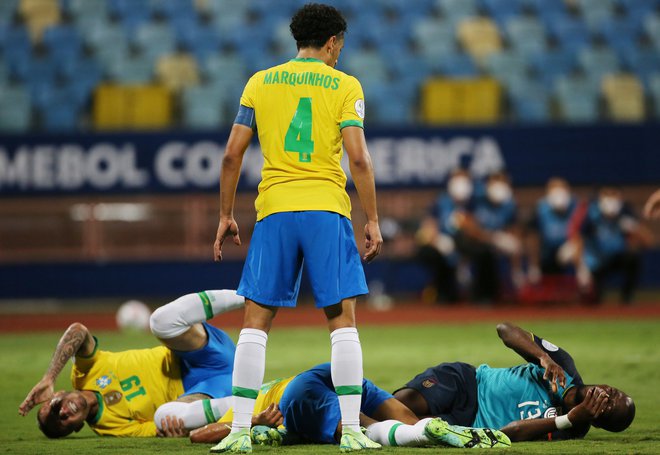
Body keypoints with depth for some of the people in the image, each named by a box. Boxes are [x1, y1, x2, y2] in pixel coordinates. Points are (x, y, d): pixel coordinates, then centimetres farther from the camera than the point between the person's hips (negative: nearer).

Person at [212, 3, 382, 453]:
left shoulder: (260, 83, 10)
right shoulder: (345, 86, 3)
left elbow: (232, 154, 7)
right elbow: (358, 158, -6)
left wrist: (226, 214, 14)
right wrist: (372, 221, -1)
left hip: (274, 210, 2)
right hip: (327, 211, -2)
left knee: (256, 321, 6)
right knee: (343, 319, 3)